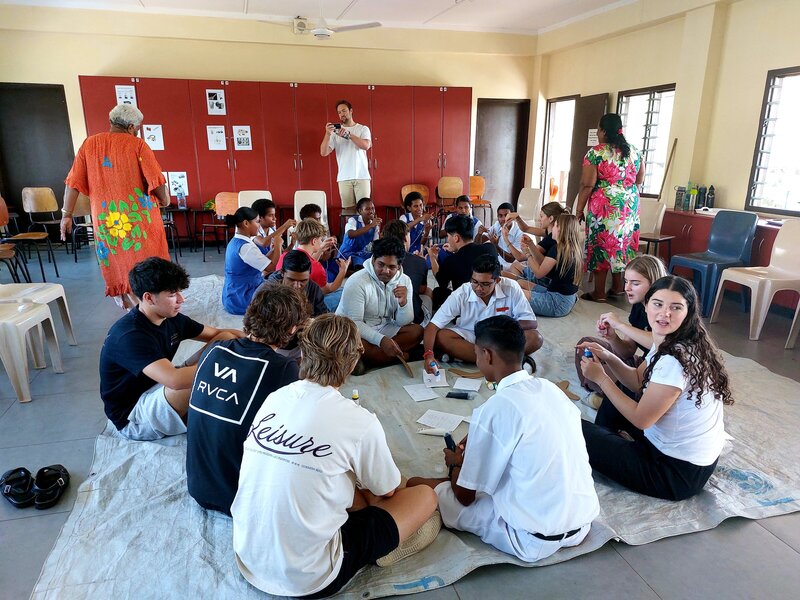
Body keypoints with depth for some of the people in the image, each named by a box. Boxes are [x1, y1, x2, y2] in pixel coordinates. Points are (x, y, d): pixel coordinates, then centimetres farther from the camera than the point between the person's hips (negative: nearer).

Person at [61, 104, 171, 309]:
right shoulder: (137, 144, -5)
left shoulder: (90, 144, 6)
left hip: (106, 221, 3)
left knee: (120, 270, 12)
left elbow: (73, 183, 4)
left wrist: (67, 214, 10)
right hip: (139, 219, -3)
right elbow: (156, 182, -12)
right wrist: (165, 201, 7)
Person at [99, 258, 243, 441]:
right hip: (133, 418, -8)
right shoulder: (129, 336, -29)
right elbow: (175, 379, -43)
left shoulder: (171, 319, -3)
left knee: (227, 340, -3)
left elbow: (218, 333, 6)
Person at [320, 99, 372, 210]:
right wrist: (327, 134, -16)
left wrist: (348, 134, -21)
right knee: (348, 209, 0)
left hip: (362, 176, -1)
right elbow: (324, 152, -2)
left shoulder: (363, 129, 7)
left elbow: (366, 146, -12)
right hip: (344, 178, 1)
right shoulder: (335, 131, 9)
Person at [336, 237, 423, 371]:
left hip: (383, 328, 6)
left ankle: (363, 360, -21)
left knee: (417, 331, -18)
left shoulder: (404, 281, -3)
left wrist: (403, 302, -26)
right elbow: (354, 323, -22)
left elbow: (403, 322, -4)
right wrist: (381, 340, -36)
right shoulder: (357, 282, -19)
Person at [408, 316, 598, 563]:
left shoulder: (494, 410, -20)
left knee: (417, 486, 0)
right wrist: (478, 440, 20)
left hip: (534, 541, -7)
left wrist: (455, 465, 12)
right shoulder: (550, 388, 0)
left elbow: (465, 496, -8)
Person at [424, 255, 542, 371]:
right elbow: (433, 326, -20)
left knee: (535, 338, -26)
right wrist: (428, 354, -36)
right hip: (469, 337, 0)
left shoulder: (511, 288, -17)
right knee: (440, 337, -30)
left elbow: (531, 322, -11)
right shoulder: (461, 295, -18)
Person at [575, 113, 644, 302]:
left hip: (604, 206, -6)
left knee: (601, 245, 1)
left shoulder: (596, 153, -9)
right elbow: (639, 180, 16)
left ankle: (599, 294, 6)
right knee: (621, 243, 17)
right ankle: (618, 287, 27)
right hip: (629, 207, 6)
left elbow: (587, 185, -13)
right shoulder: (634, 152, 9)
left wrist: (579, 209, -5)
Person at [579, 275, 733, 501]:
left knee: (578, 432, -6)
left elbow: (640, 418, -22)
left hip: (680, 471, -9)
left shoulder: (677, 360, -31)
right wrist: (608, 358, -8)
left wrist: (600, 378, -14)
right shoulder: (669, 343, -2)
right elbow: (639, 381, 9)